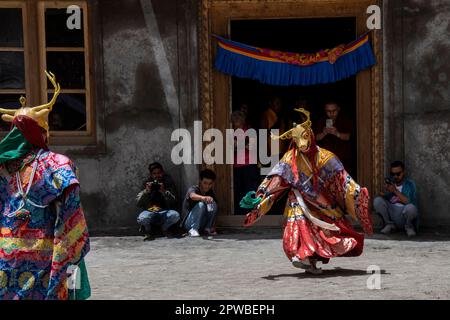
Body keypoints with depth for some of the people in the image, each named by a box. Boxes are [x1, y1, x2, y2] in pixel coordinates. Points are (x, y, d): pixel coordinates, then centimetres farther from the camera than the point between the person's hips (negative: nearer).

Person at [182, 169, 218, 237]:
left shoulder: (211, 193, 1)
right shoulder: (193, 189, -16)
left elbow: (214, 211, 1)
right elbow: (192, 196, -42)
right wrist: (203, 198, -64)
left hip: (201, 223, 5)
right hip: (188, 223, -5)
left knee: (213, 204, -16)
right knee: (201, 204, -30)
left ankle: (207, 228, -8)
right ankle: (193, 229, -24)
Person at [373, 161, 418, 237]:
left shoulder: (410, 184, -2)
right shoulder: (390, 183, 10)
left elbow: (409, 202, -15)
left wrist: (396, 191, -17)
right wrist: (385, 192, -15)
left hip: (405, 214, -3)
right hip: (391, 212, 3)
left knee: (410, 207, -38)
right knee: (377, 201, -19)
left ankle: (408, 226, -3)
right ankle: (389, 224, 1)